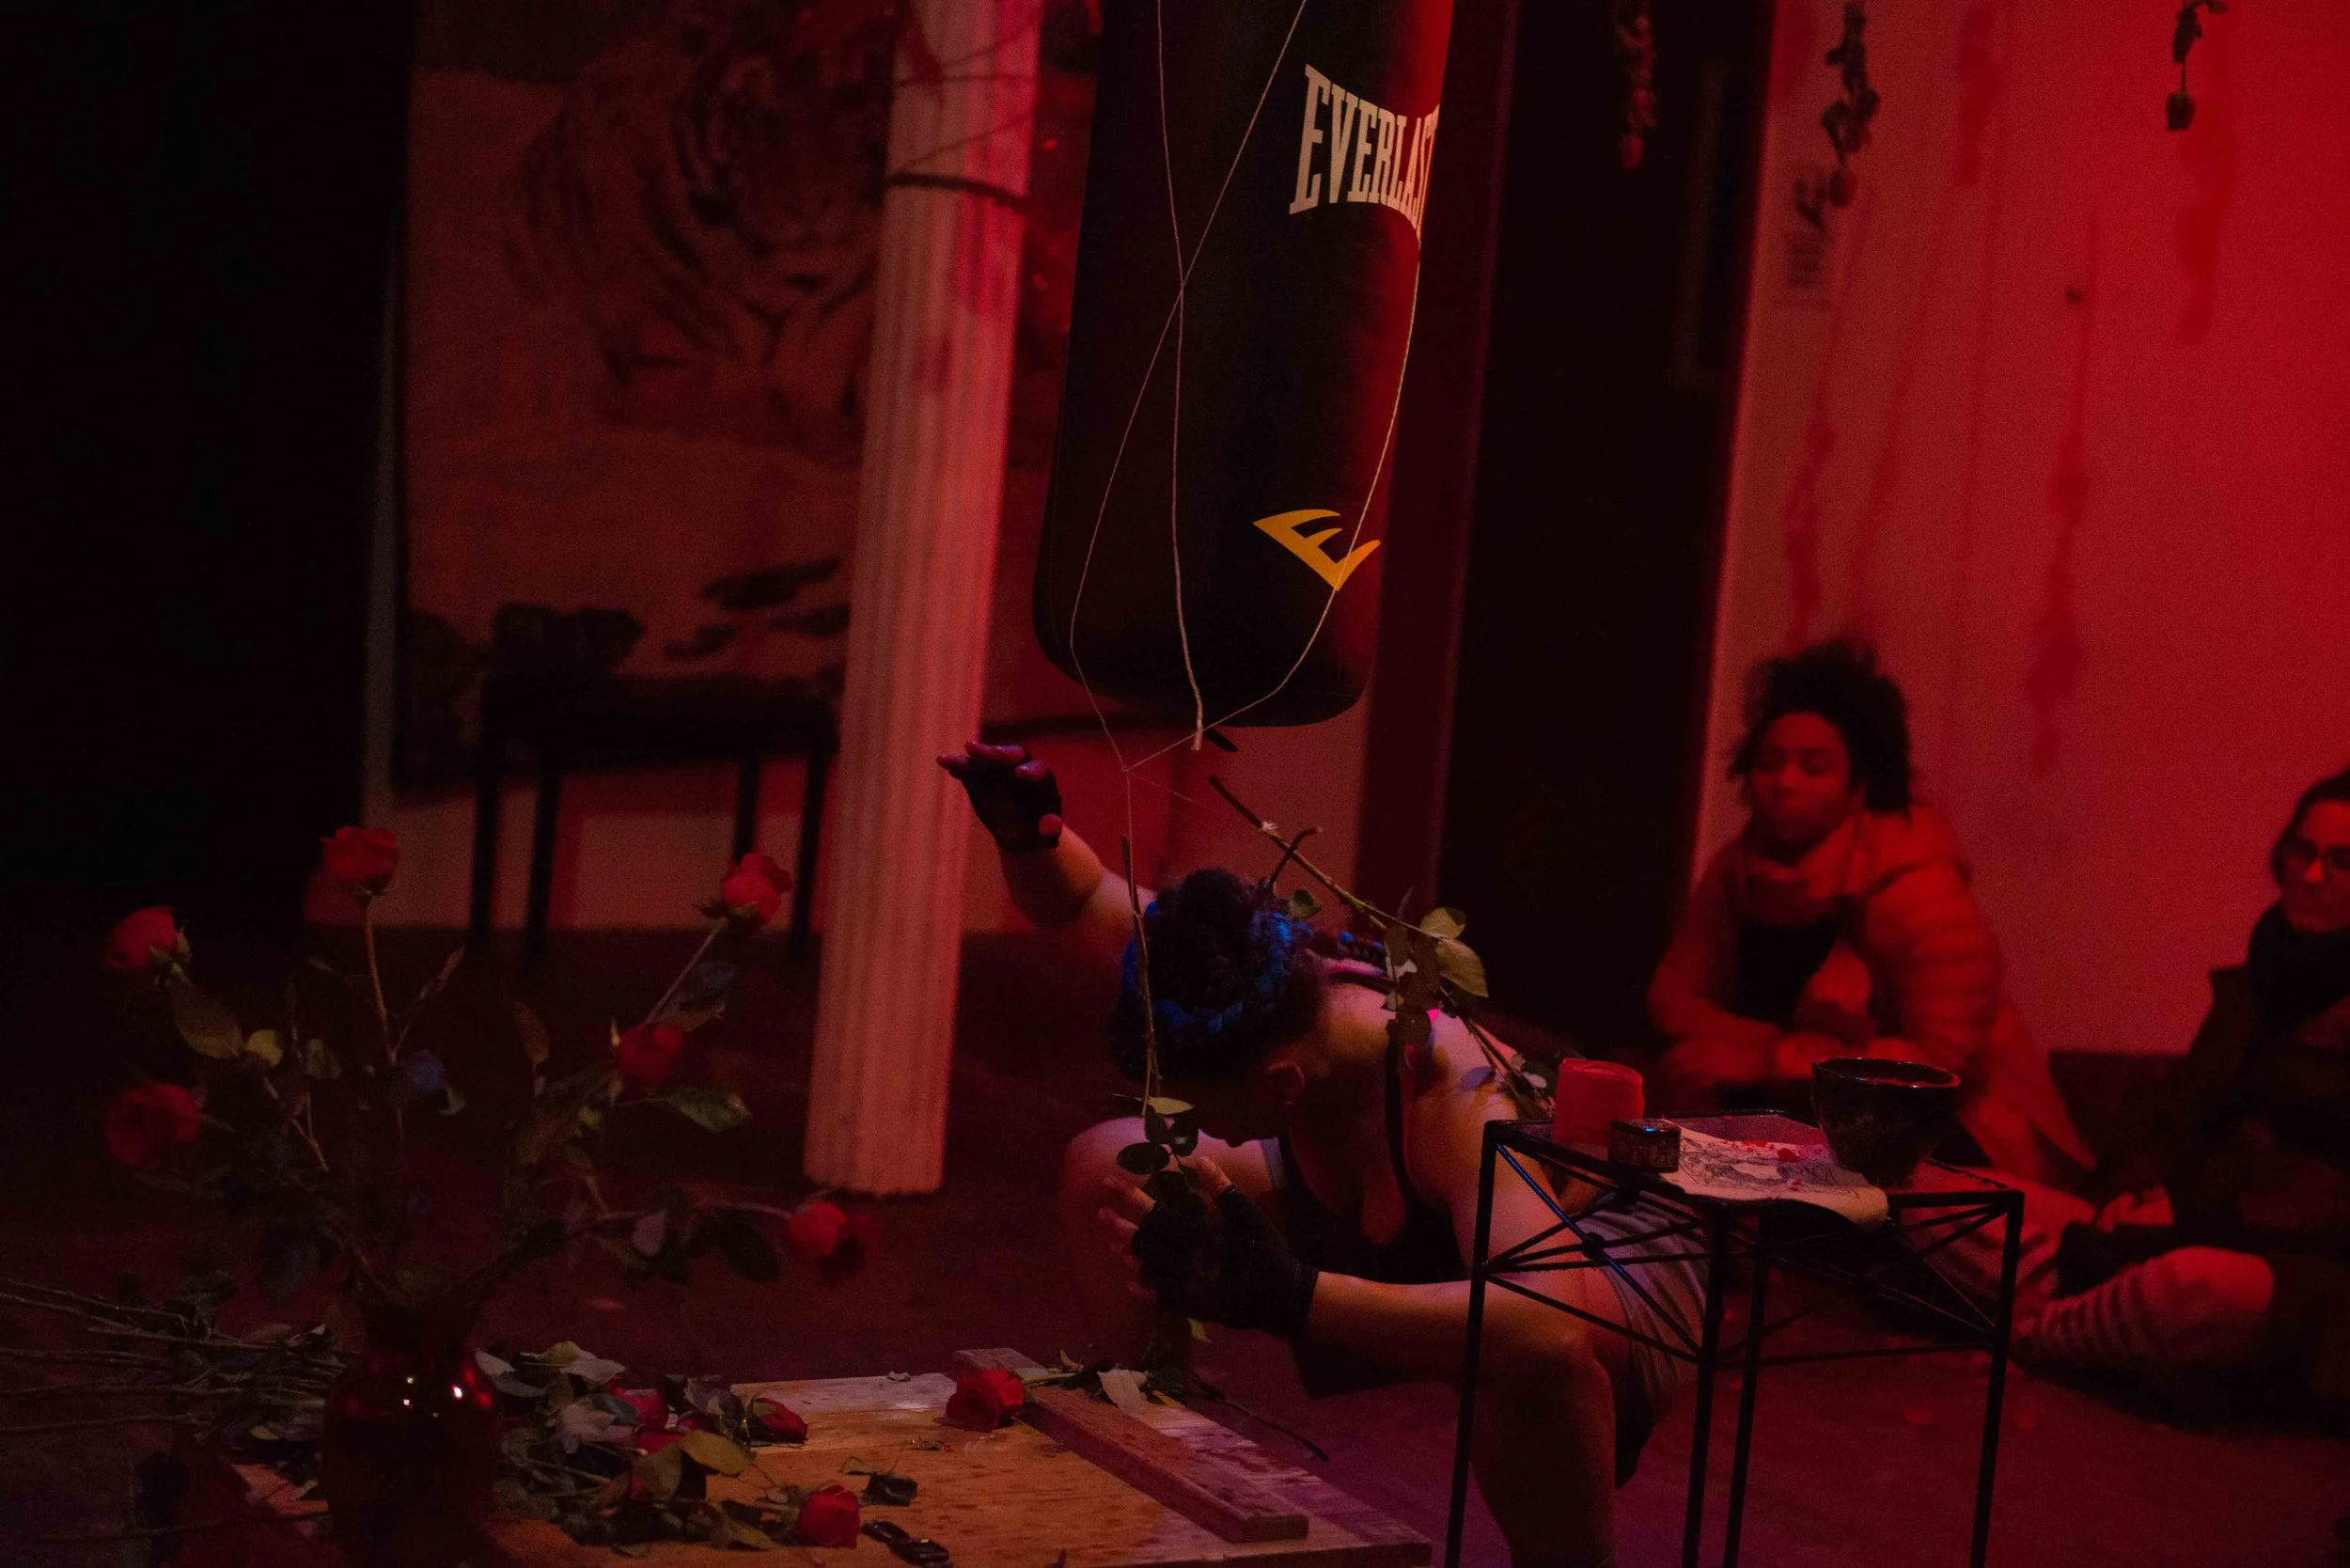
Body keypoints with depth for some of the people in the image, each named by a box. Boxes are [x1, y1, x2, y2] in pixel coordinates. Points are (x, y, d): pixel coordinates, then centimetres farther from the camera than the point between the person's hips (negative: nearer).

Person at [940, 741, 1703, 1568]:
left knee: (1534, 1351, -46)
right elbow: (1079, 900, -6)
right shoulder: (1276, 984, -21)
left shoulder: (1457, 1097, -41)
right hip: (1396, 1238, 7)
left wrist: (1287, 1296, -64)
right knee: (1106, 1171, -4)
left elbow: (1543, 1323, -57)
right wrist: (1026, 835, -30)